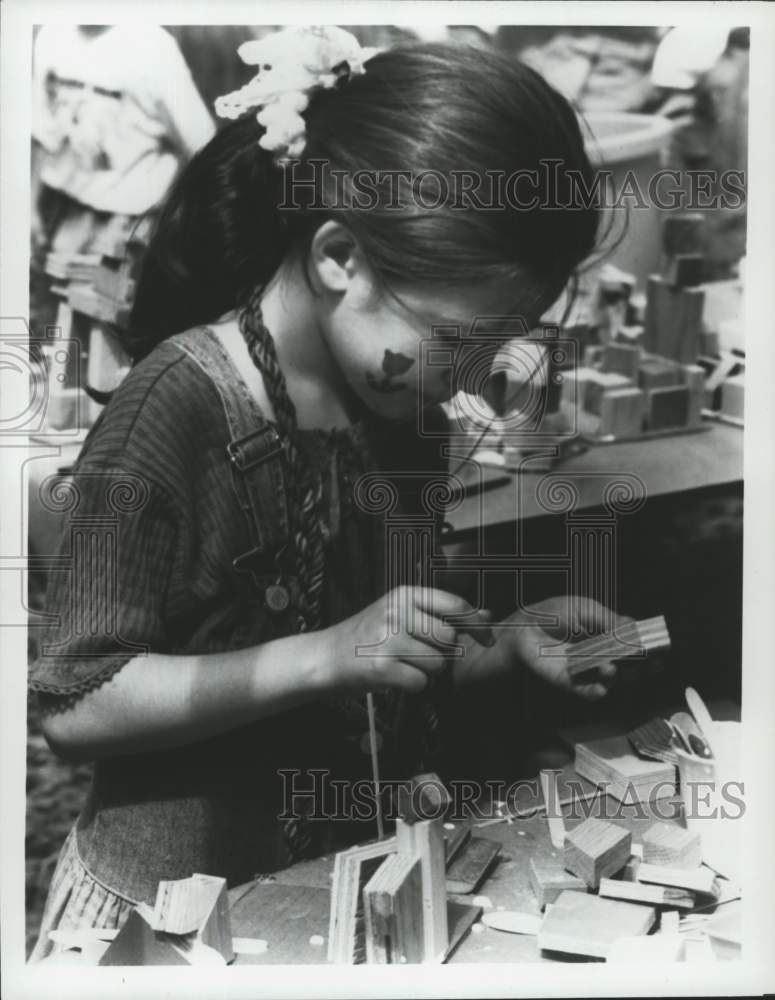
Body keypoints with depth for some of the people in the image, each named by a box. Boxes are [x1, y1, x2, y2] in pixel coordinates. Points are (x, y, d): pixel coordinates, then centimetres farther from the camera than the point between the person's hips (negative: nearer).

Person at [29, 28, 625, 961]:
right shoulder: (178, 405, -20)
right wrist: (327, 655, -26)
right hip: (173, 905, -5)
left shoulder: (390, 410, 0)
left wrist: (507, 641, -6)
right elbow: (72, 704, -19)